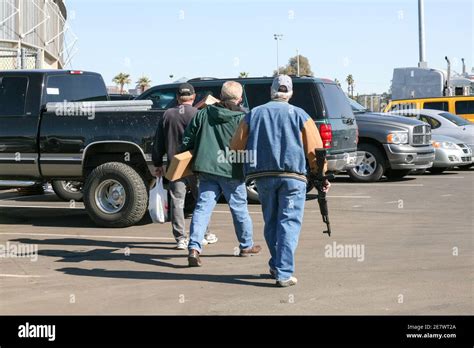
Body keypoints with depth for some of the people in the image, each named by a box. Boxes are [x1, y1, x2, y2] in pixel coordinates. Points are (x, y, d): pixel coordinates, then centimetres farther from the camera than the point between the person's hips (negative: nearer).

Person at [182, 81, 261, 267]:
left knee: (202, 208, 1)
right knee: (239, 208, 14)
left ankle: (194, 247, -14)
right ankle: (246, 246, 30)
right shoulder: (242, 119, -9)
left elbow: (187, 141, 5)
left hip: (207, 169, 2)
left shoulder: (203, 114, 2)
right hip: (232, 171, -2)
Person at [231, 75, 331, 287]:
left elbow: (236, 147, 8)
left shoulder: (254, 114, 11)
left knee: (271, 222, 17)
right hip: (292, 176, -2)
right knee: (289, 223, -2)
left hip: (263, 176, 2)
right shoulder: (299, 115, 5)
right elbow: (314, 149, 1)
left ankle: (276, 266, 24)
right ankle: (284, 273, -10)